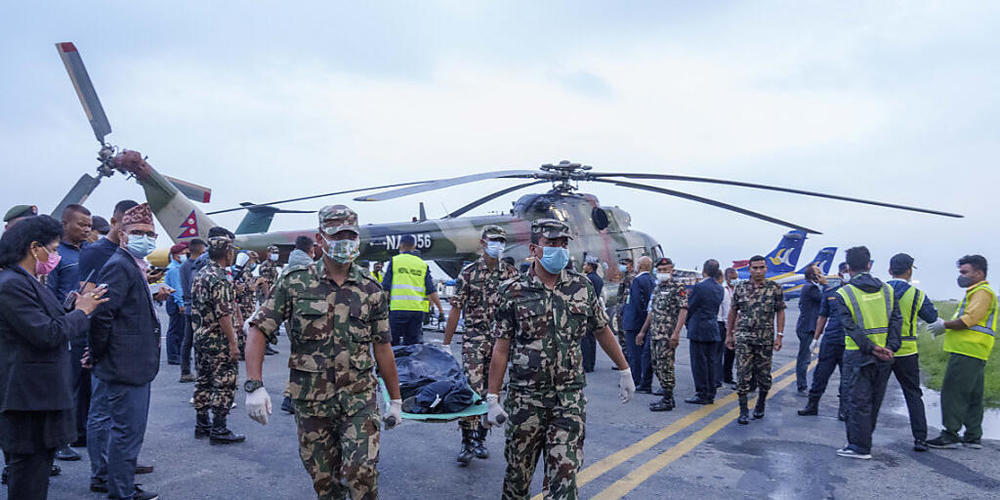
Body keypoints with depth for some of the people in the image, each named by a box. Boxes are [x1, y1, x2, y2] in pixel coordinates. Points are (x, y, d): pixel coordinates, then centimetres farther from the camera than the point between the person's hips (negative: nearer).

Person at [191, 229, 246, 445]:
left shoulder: (200, 274, 11)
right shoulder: (220, 279, -19)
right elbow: (224, 315, -22)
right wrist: (233, 343, -19)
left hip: (200, 337, 10)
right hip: (219, 341, -10)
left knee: (204, 382, 16)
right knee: (224, 385, -2)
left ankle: (202, 424, 25)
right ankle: (219, 430, 2)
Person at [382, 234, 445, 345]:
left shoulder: (394, 261, 3)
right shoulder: (423, 264, 10)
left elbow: (385, 287, 0)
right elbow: (432, 291, 5)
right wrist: (441, 310, 8)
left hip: (398, 308, -3)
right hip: (418, 309, 3)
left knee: (394, 344, 5)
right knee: (413, 343, 9)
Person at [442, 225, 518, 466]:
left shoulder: (510, 274, 7)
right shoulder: (469, 272, 0)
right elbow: (456, 310, 0)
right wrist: (446, 344, -2)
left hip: (501, 339, 3)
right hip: (474, 339, -3)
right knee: (472, 390, -10)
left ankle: (480, 438, 21)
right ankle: (467, 443, -3)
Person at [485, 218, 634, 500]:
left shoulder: (582, 286, 3)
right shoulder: (514, 292, -4)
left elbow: (602, 331, 15)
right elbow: (501, 349, -3)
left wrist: (625, 371, 19)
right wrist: (492, 398, -5)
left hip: (570, 397, 1)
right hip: (525, 398, -1)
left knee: (564, 473, -1)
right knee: (518, 469, 12)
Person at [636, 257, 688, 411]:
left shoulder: (678, 288, -7)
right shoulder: (657, 289, 17)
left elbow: (683, 311, -15)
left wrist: (676, 333, -23)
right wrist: (643, 331, 22)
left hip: (668, 335, -8)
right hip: (655, 334, 8)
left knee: (665, 367, -6)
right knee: (656, 365, 12)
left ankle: (667, 401, 3)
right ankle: (668, 396, 23)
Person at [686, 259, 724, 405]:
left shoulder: (699, 287, -15)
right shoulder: (720, 289, 8)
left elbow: (689, 308, -8)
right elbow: (716, 308, 12)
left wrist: (688, 325, 9)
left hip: (699, 330, -7)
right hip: (714, 330, 7)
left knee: (699, 363, -1)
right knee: (711, 362, 11)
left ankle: (701, 394, 2)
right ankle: (710, 394, 17)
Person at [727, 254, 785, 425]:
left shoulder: (775, 288, 1)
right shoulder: (740, 288, 5)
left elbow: (780, 312, 3)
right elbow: (733, 312, 12)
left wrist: (779, 336, -3)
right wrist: (729, 334, 11)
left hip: (765, 339, 0)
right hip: (744, 337, 0)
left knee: (764, 375, 8)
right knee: (743, 374, -5)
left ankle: (760, 405, 32)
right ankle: (743, 411, 1)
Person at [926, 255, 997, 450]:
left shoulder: (982, 292, -10)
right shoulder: (975, 292, 23)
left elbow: (968, 320, -20)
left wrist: (945, 325, -8)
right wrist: (945, 327, 11)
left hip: (966, 353, -11)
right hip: (972, 353, 11)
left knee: (952, 394, -9)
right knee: (972, 397, 13)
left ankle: (950, 435, -6)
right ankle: (973, 437, 19)